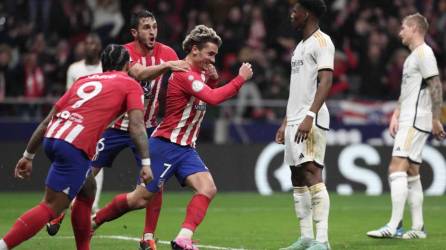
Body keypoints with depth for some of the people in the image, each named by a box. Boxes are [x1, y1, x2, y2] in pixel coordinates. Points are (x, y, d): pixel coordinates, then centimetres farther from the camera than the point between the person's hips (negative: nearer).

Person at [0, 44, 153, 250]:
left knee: (87, 189, 26)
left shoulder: (84, 80, 28)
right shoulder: (130, 85, 14)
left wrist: (28, 156, 27)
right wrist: (145, 163, -4)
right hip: (75, 146, -7)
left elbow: (48, 120, 25)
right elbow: (136, 125, -2)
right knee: (50, 208, -7)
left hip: (52, 137, 7)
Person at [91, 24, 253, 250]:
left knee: (208, 188, -15)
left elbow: (208, 97, 27)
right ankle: (93, 221, 20)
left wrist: (212, 79, 7)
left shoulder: (198, 73, 10)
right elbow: (213, 99, -29)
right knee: (141, 198, 0)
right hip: (166, 145, -9)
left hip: (186, 148, 9)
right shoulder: (183, 74, -18)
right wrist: (241, 78, -23)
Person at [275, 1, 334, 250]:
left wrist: (310, 116, -27)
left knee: (312, 173, -17)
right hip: (294, 121, 10)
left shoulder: (321, 42, -7)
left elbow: (326, 81, -18)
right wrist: (286, 123, 23)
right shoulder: (301, 46, 22)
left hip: (311, 121, -10)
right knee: (297, 179, 8)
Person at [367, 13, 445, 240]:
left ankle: (393, 226, -21)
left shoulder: (424, 53, -10)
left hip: (415, 122, -10)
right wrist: (395, 116, 15)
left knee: (396, 169, -16)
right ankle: (418, 228, 12)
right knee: (411, 173, 10)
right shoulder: (413, 56, 21)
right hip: (408, 121, 10)